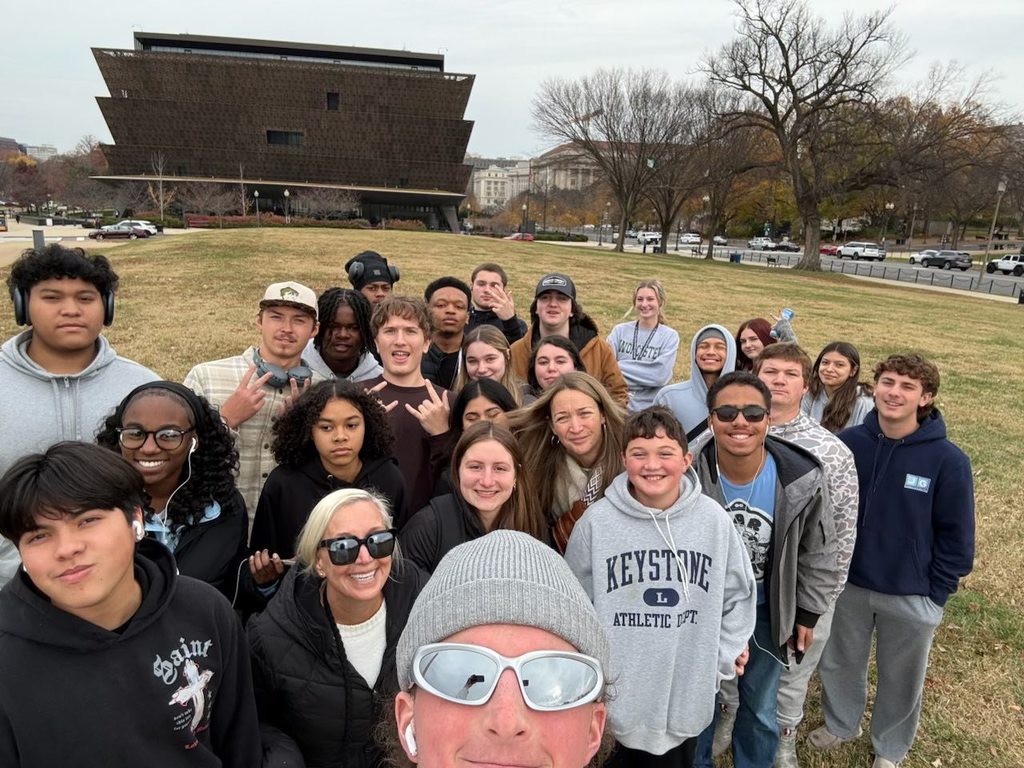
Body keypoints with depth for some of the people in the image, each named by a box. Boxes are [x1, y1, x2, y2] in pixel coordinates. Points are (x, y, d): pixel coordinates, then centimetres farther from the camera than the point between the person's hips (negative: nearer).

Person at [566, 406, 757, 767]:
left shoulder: (713, 518, -8)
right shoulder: (597, 520, -12)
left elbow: (738, 594, 5)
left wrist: (723, 657, 3)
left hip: (689, 691, 2)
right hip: (623, 691, -2)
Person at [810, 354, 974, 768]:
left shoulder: (948, 461, -17)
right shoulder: (846, 443, -12)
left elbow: (956, 538, -8)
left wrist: (935, 594, -6)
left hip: (912, 597, -2)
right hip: (846, 585, 2)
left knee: (901, 680, 19)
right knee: (839, 665, 21)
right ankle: (839, 724, 48)